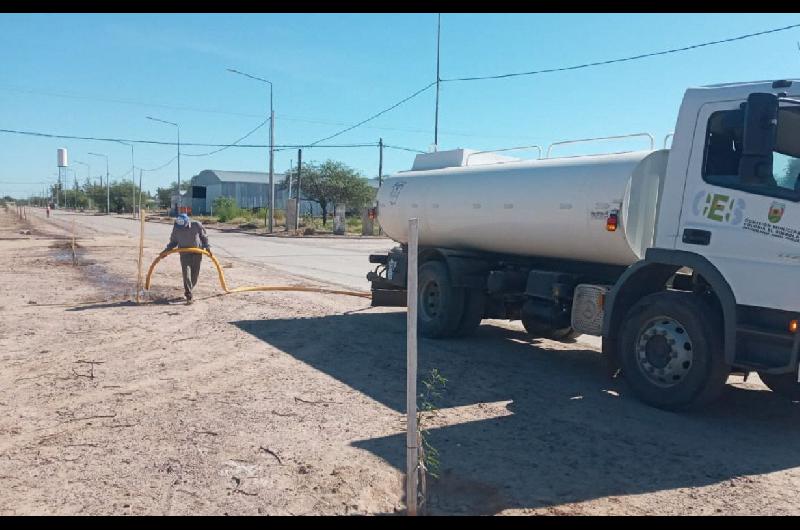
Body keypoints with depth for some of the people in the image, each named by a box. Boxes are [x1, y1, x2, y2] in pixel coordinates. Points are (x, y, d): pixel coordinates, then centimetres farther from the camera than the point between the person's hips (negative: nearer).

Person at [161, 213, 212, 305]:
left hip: (197, 253, 0)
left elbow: (204, 236, 4)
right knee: (186, 274, -12)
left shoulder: (197, 225, -12)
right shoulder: (176, 228, -8)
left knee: (195, 274, 6)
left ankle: (188, 290, 29)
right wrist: (166, 250, -5)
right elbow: (173, 241, 7)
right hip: (184, 253, 0)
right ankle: (188, 297, -12)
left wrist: (207, 247, -6)